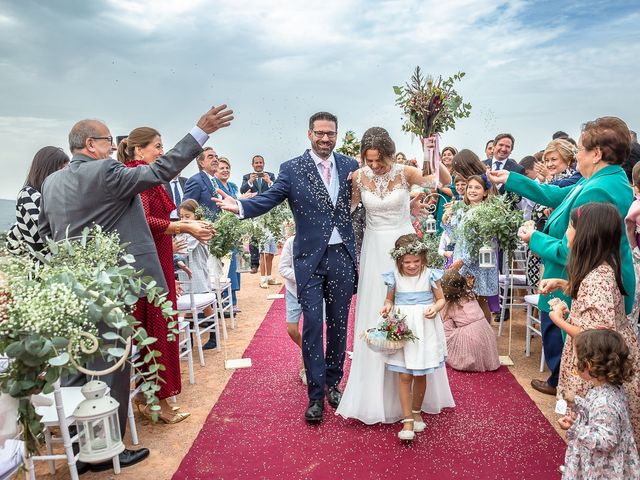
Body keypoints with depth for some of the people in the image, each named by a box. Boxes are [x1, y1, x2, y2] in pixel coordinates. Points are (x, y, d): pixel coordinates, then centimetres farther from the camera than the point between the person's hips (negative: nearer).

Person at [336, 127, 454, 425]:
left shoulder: (405, 172, -7)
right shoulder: (359, 177, -3)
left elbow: (445, 181, -17)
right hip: (375, 250, 1)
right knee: (375, 315, 4)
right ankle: (376, 393, 18)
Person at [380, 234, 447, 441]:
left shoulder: (430, 275, -5)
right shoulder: (394, 277, -3)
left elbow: (441, 299, 4)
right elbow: (389, 299, 11)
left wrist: (435, 308, -17)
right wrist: (386, 307, -11)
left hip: (424, 330, 0)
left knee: (420, 375, 12)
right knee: (404, 376, -1)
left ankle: (417, 412, 33)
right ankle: (407, 421, 7)